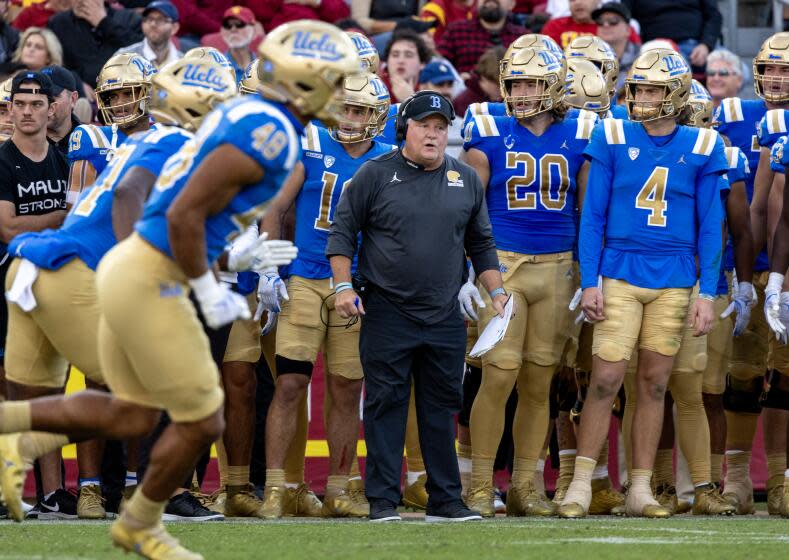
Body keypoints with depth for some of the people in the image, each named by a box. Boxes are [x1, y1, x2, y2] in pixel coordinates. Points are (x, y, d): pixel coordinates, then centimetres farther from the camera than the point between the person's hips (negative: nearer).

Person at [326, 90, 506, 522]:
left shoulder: (466, 179, 11)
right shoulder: (375, 175, 0)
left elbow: (481, 244, 19)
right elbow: (342, 233, 2)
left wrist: (496, 292, 10)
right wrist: (343, 286, -8)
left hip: (445, 318, 4)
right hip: (387, 313, -3)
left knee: (442, 406, 6)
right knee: (386, 405, -3)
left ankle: (445, 499, 11)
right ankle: (383, 499, 0)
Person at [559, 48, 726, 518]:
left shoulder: (700, 148, 2)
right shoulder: (613, 140, 0)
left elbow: (710, 227, 5)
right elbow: (593, 217, 3)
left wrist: (707, 293, -1)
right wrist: (589, 282, -4)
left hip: (674, 283, 1)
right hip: (619, 276, -1)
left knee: (654, 384, 6)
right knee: (606, 380, -7)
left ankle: (641, 491, 11)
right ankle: (581, 485, 0)